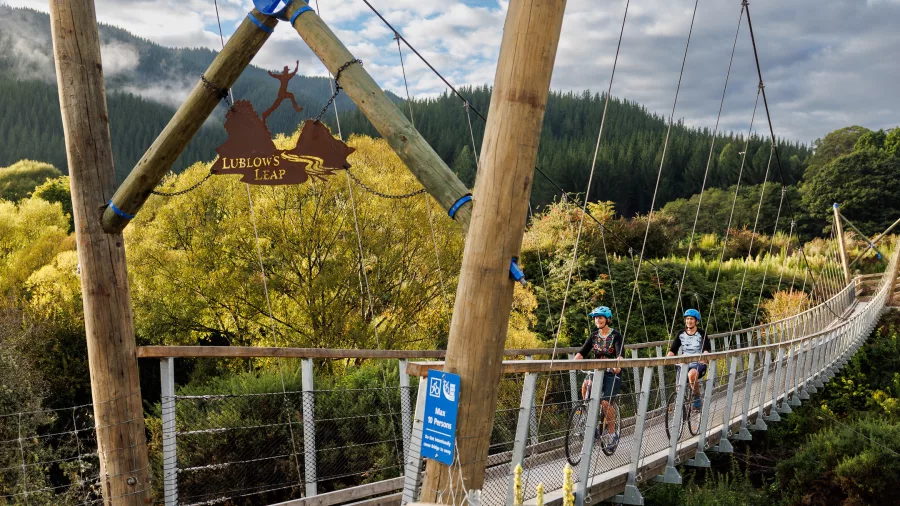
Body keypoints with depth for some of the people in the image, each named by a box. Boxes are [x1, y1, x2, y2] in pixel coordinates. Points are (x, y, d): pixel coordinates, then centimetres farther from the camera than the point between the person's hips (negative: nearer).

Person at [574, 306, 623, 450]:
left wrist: (618, 365, -46)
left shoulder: (616, 336, -9)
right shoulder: (594, 335, 5)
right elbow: (582, 352, -5)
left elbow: (620, 354, -25)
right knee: (586, 385, -28)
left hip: (613, 373, -4)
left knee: (605, 402, -19)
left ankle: (613, 435, 3)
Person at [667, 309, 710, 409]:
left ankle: (697, 399, -20)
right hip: (684, 364, 4)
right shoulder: (681, 334, 9)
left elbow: (706, 350, -14)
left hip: (699, 364, -3)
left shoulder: (702, 334, 0)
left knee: (691, 374, -37)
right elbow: (673, 350, 2)